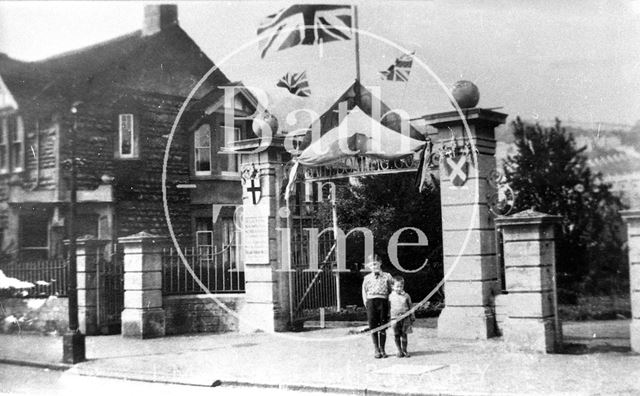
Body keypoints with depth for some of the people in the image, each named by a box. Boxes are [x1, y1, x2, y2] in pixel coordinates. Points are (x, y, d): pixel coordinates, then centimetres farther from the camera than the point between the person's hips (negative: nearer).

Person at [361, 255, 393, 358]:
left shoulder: (387, 276, 9)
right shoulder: (367, 278, 13)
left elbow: (392, 289, 10)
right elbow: (364, 291, 14)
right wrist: (366, 303, 3)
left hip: (383, 301, -1)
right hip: (371, 301, 1)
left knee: (383, 327, 1)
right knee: (373, 327, -1)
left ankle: (382, 350, 12)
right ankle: (377, 350, 7)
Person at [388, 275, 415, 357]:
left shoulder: (406, 296, 5)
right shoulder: (391, 296, 3)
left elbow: (410, 307, 12)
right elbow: (388, 308, 9)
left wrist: (412, 318, 12)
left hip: (405, 318, 0)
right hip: (395, 318, 0)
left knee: (404, 335, 2)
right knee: (397, 335, 2)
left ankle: (404, 350, 13)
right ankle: (399, 351, 12)